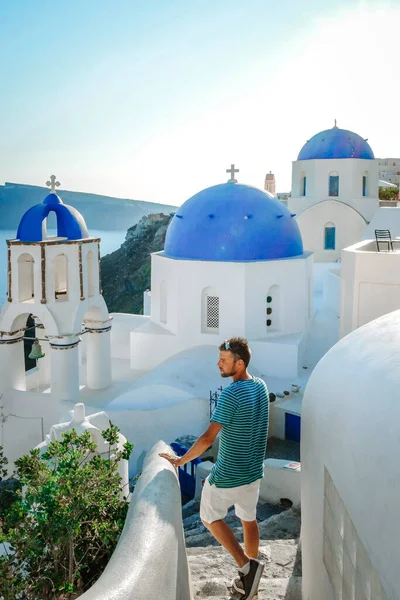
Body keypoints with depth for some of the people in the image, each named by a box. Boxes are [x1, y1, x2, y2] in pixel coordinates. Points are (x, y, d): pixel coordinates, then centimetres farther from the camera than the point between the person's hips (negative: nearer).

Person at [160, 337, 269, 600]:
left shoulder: (230, 395, -25)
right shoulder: (261, 386, -1)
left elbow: (208, 438, -24)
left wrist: (181, 460, -14)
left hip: (229, 475, -7)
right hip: (254, 470, 7)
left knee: (211, 517, 15)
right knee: (248, 519, 22)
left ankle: (247, 566, 6)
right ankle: (250, 577, 32)